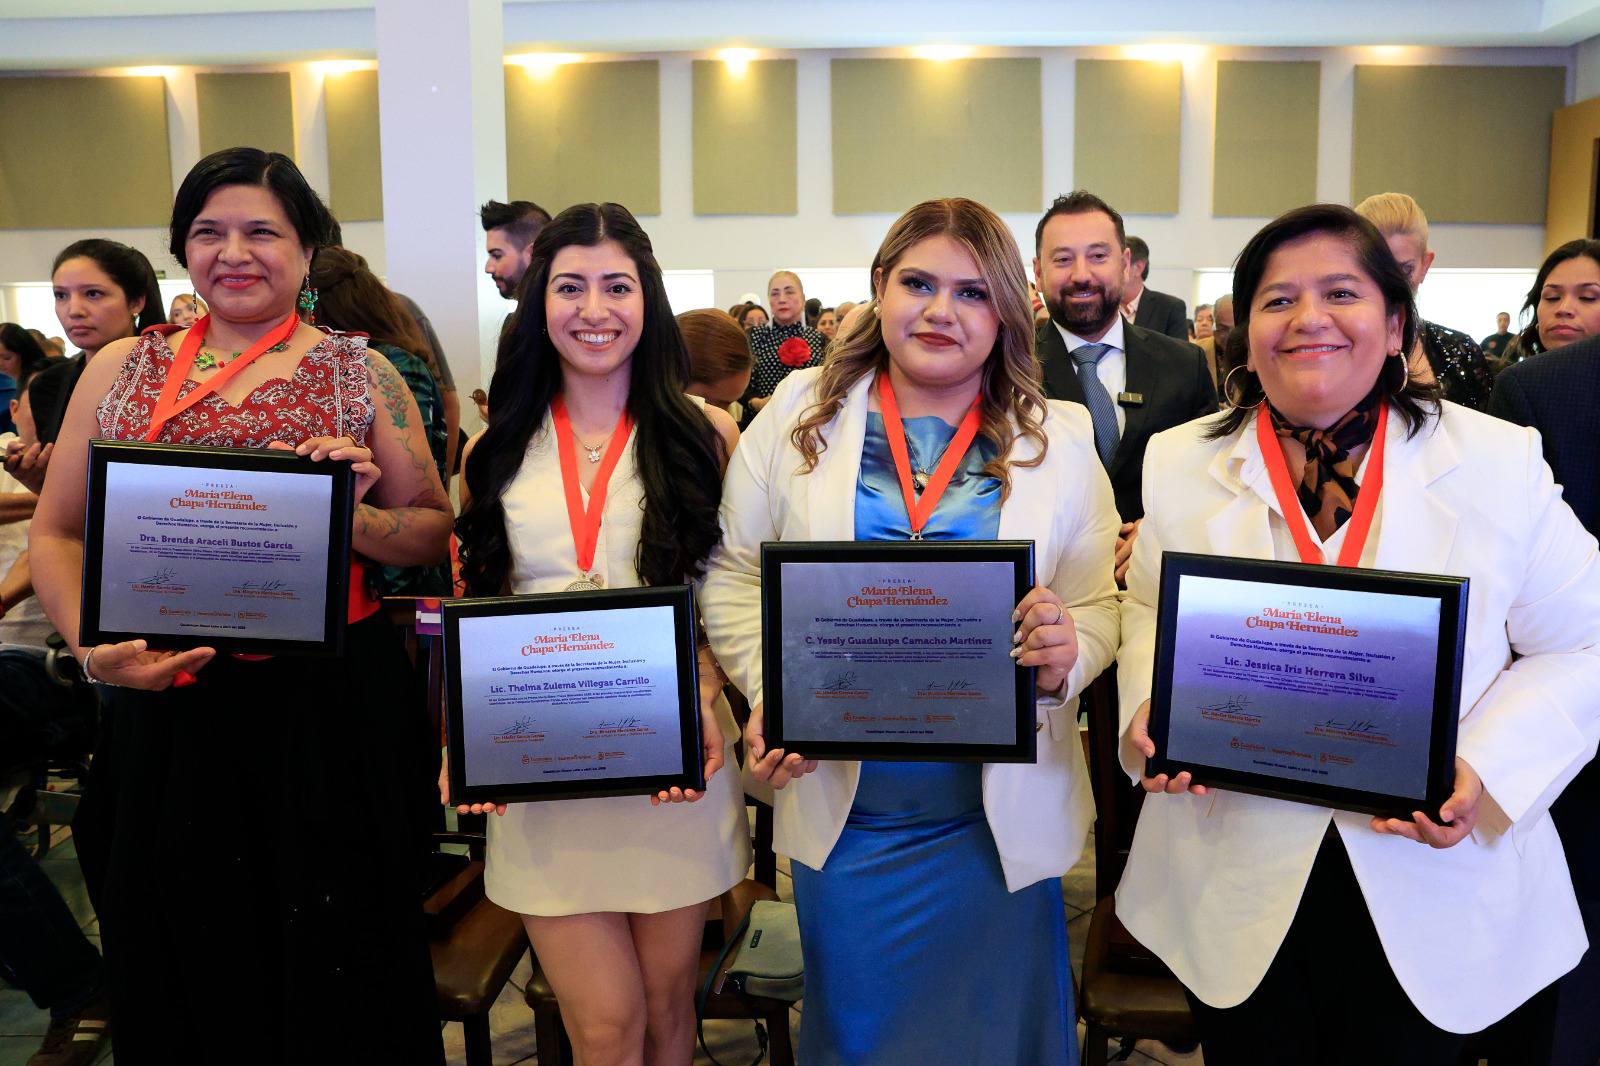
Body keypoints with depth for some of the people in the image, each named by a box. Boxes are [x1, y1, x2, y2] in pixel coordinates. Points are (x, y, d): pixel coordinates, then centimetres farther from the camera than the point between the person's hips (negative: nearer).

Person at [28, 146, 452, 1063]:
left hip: (333, 706, -2)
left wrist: (351, 519, -16)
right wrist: (95, 649, -8)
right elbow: (57, 535, 9)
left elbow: (435, 535, 4)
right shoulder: (122, 369, 8)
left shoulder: (361, 376, 3)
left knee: (333, 966, 10)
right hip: (167, 709, 2)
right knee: (189, 967, 14)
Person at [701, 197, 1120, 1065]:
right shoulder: (800, 413, -1)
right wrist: (768, 689, -12)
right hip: (842, 810, 0)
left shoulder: (1059, 440, 0)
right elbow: (734, 576, 3)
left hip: (998, 820, 0)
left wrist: (1065, 656, -21)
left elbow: (1097, 604, 2)